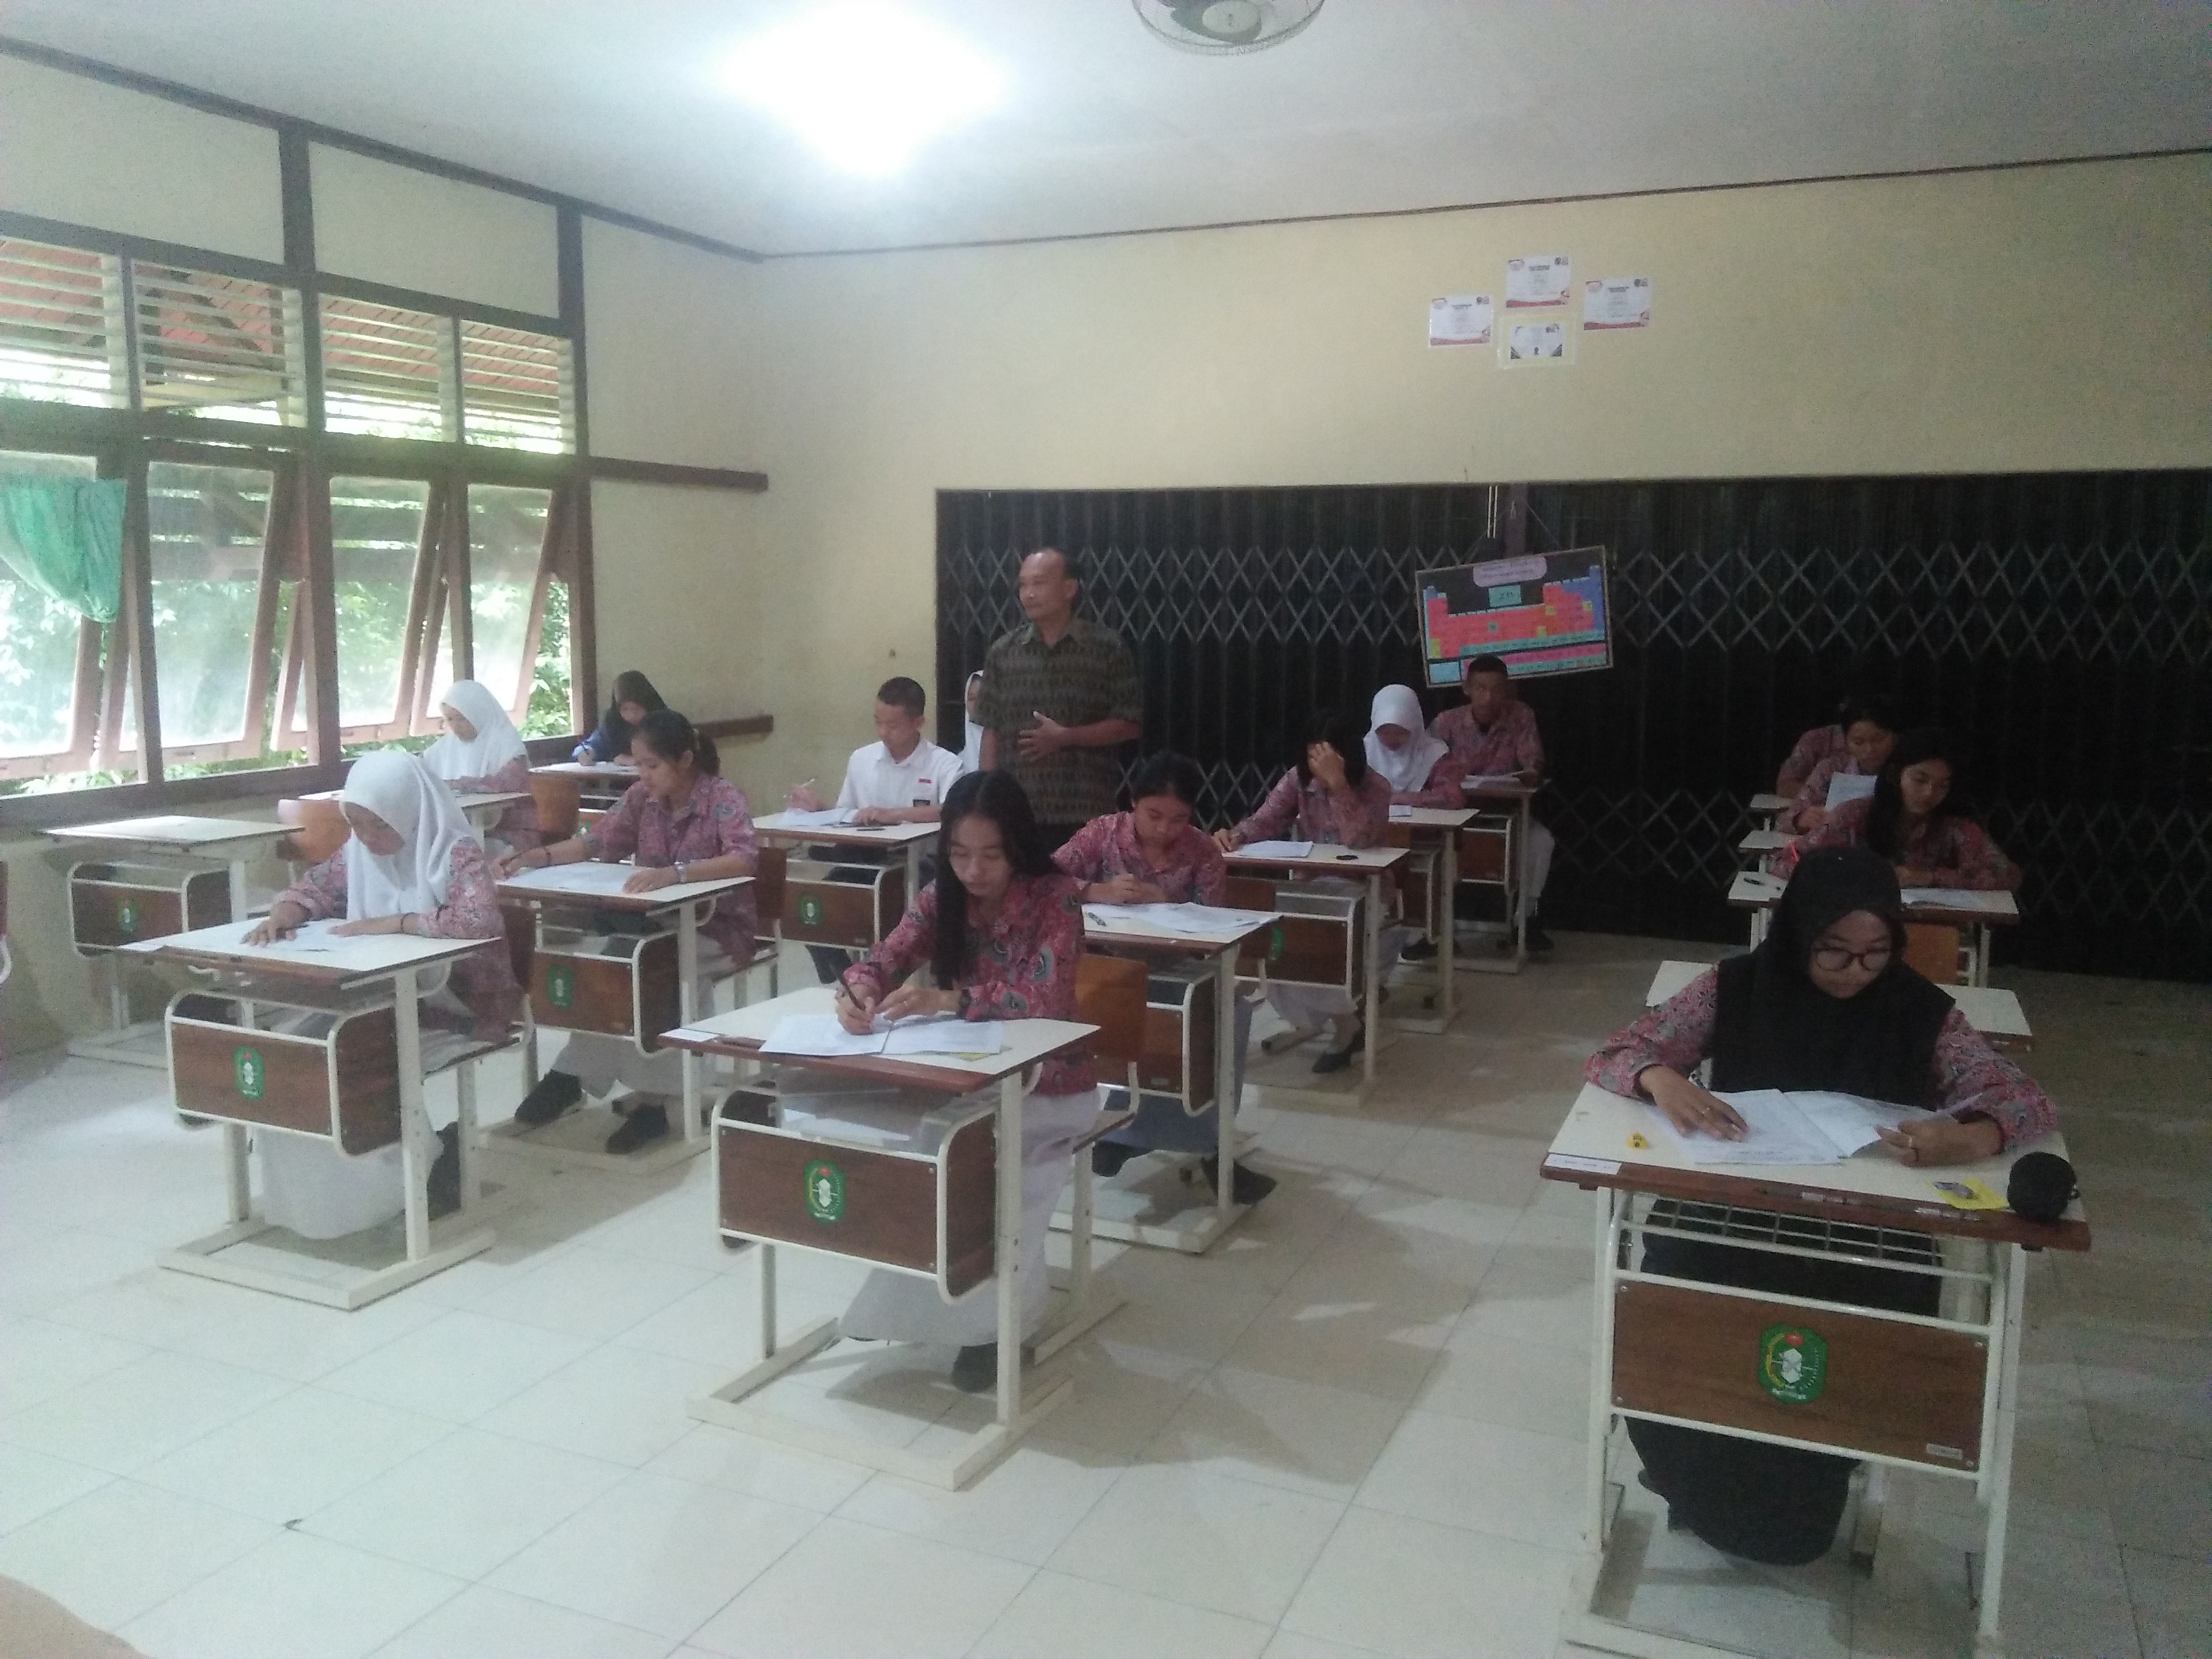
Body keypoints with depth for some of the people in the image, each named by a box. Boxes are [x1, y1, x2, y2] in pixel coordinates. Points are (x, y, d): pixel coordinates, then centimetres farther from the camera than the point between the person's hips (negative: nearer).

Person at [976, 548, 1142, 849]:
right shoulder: (1002, 652, 8)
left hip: (1087, 813, -2)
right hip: (1016, 812, 2)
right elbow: (992, 730, 10)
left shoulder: (1107, 648, 0)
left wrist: (1064, 737, -12)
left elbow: (1129, 725, -1)